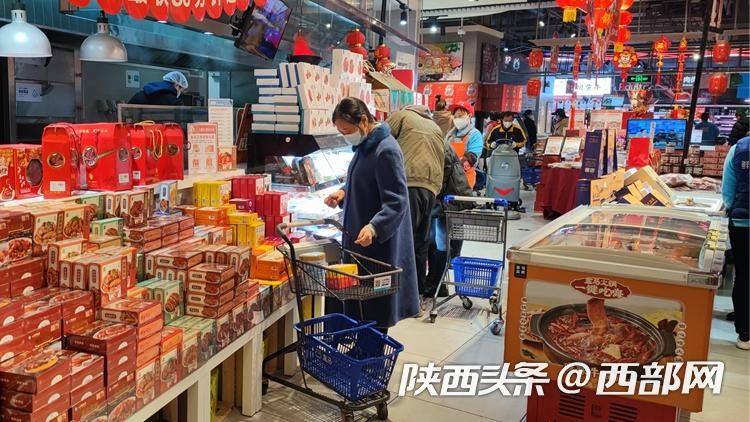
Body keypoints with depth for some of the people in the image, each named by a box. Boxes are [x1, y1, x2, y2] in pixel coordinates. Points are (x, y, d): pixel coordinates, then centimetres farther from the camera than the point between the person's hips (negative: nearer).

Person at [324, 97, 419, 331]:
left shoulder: (386, 151, -19)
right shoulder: (364, 146, 10)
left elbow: (396, 202, -23)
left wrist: (374, 227, -38)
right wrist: (344, 193, 6)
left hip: (378, 244, -9)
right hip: (357, 239, 9)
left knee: (374, 309, 1)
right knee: (354, 301, 15)